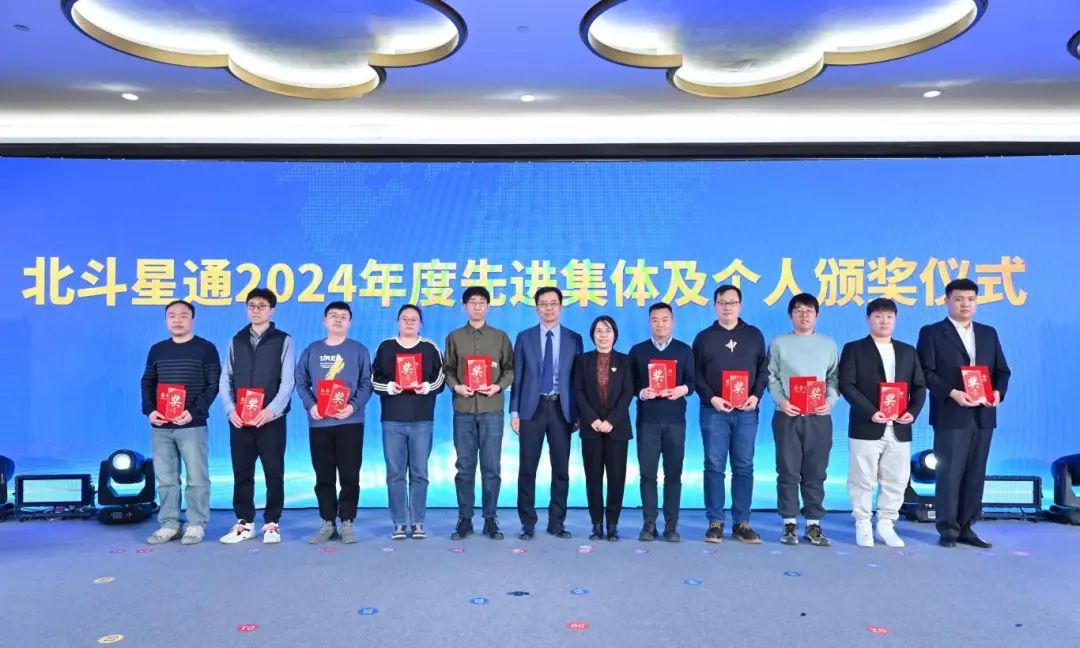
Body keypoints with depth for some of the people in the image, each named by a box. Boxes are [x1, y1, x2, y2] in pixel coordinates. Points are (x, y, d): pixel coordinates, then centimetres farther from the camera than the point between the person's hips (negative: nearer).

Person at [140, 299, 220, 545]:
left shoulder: (206, 348, 1)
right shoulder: (157, 350, 14)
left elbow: (213, 385, -3)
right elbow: (147, 383, 16)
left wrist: (193, 411, -15)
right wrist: (149, 410, -2)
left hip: (193, 425, -4)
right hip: (160, 426, 4)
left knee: (197, 478, -1)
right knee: (165, 479, 8)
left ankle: (196, 525, 7)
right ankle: (169, 524, 17)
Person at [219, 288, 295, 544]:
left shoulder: (283, 341, 3)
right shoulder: (236, 341, 13)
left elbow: (287, 382, -5)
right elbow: (226, 379, 9)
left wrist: (271, 410, -18)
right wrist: (231, 409, -6)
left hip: (271, 419, -3)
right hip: (240, 421, 3)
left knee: (274, 473, 2)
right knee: (242, 473, 8)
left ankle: (272, 523, 13)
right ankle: (244, 523, 19)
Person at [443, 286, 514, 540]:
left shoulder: (500, 337, 8)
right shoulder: (454, 337, 9)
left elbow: (510, 368, 6)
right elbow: (448, 369, 8)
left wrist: (499, 386, -10)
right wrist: (456, 386, -9)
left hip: (492, 409, 0)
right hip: (463, 409, 1)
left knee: (491, 467, 2)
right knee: (465, 466, 5)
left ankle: (490, 519, 11)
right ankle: (464, 519, 14)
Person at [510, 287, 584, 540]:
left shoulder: (574, 339, 6)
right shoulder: (524, 338, 5)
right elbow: (517, 377, 3)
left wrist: (578, 413, 0)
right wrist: (514, 412, -3)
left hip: (561, 409, 1)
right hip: (532, 408, -1)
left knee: (561, 469, 6)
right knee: (527, 469, 1)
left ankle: (557, 523, 17)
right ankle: (528, 523, 12)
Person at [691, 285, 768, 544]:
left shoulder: (754, 335, 11)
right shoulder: (704, 337, 7)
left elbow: (764, 369, 10)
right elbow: (695, 374, 3)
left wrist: (756, 396, -6)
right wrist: (711, 398, -10)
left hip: (746, 411, 1)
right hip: (714, 411, -1)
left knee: (744, 467, 3)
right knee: (714, 466, 0)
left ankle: (742, 523, 10)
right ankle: (715, 522, 6)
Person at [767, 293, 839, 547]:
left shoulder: (828, 344, 12)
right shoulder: (779, 343, 8)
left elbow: (834, 377, 10)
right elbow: (771, 377, 4)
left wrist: (830, 400, -8)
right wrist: (781, 401, -11)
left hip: (819, 417, 1)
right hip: (788, 415, -1)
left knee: (815, 472, 4)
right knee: (788, 471, 1)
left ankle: (814, 524, 12)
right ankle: (789, 524, 9)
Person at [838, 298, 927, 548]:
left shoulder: (908, 351, 15)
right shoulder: (854, 349, 1)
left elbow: (919, 386, 12)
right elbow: (846, 385, -8)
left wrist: (913, 411, -6)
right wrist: (871, 412, -17)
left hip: (899, 429, 4)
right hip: (866, 428, -4)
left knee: (896, 480, 7)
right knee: (863, 480, 1)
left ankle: (886, 525, 20)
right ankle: (863, 526, 12)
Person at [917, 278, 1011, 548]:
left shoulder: (988, 333, 15)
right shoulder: (932, 332, 0)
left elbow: (1002, 370, 14)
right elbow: (926, 372, -7)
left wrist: (998, 391, -6)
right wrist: (952, 393, -18)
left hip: (983, 415, 5)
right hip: (951, 415, -5)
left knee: (975, 473, 8)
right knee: (949, 473, -2)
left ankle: (966, 527, 16)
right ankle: (948, 529, 6)